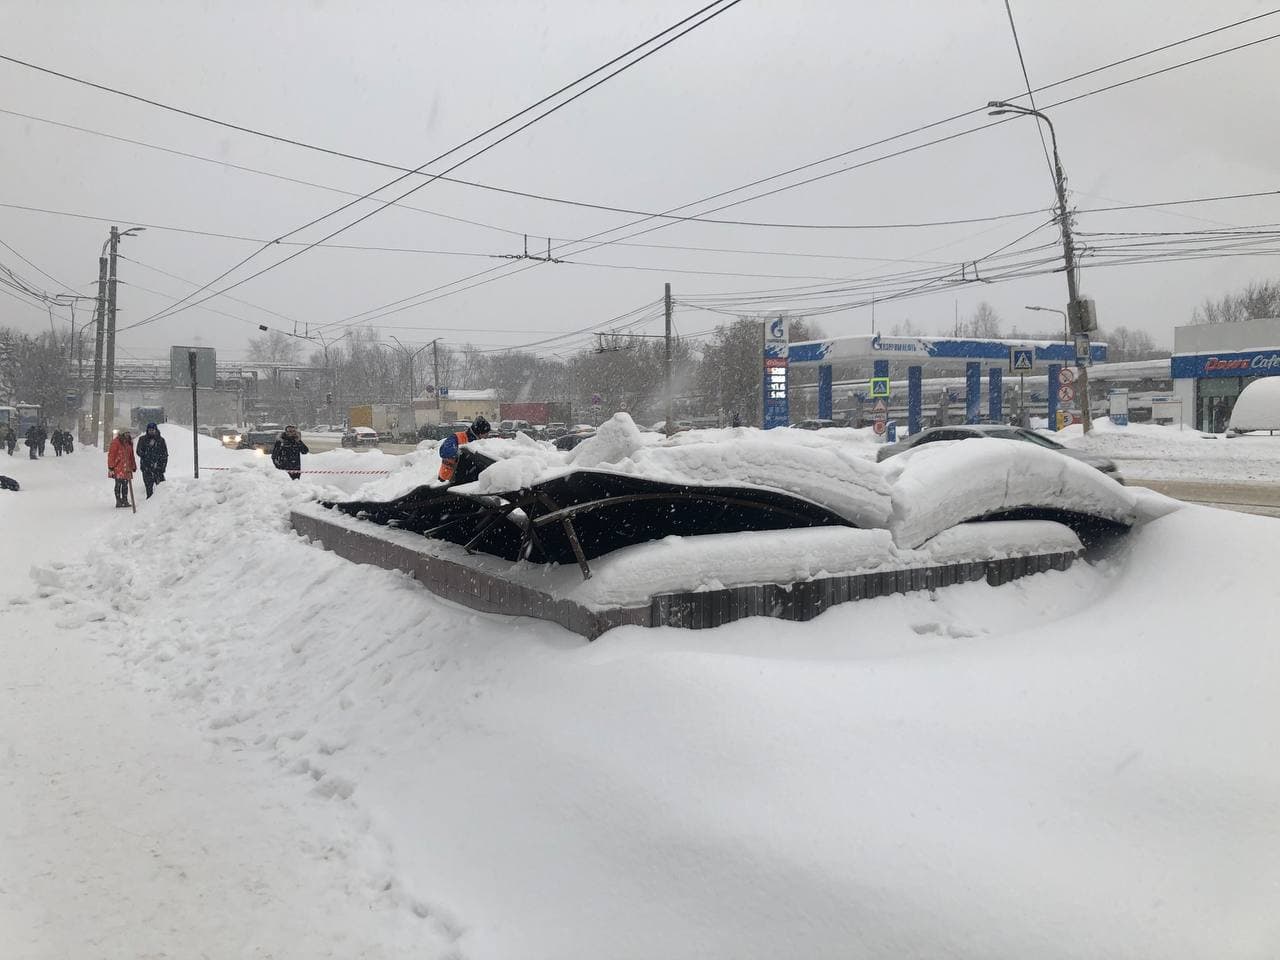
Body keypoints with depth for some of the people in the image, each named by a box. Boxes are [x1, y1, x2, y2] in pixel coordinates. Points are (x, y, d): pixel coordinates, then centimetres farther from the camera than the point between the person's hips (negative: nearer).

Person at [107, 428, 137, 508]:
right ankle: (118, 501, 1)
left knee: (125, 485, 9)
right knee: (118, 484, -3)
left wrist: (133, 467, 21)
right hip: (118, 468, -6)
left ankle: (125, 501, 13)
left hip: (126, 469, 6)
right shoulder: (116, 442, -7)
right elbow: (111, 455, -10)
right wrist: (111, 467, -14)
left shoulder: (129, 443, 16)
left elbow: (131, 456, 23)